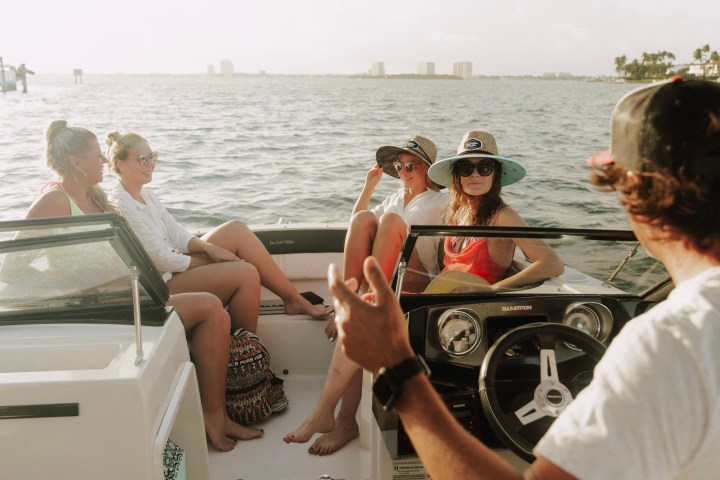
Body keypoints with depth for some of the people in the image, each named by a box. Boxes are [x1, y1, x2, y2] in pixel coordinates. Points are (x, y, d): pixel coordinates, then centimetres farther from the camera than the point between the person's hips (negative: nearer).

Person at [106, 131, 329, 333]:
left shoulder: (145, 194, 11)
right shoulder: (120, 206, -18)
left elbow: (177, 235, 9)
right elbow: (161, 259, -19)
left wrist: (208, 247, -10)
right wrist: (211, 262, -11)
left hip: (174, 267, 9)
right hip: (162, 284, -9)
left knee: (236, 229, -5)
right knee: (245, 272, -22)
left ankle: (294, 299, -4)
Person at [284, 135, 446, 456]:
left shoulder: (440, 203, 11)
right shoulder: (394, 199, 29)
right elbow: (356, 232, 25)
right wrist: (368, 188, 19)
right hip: (371, 274, 4)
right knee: (365, 218, -20)